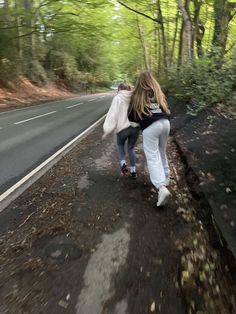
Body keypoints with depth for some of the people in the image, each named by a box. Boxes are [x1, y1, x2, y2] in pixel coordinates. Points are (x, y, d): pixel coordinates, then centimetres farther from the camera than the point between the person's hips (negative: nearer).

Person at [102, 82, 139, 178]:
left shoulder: (117, 98, -4)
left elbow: (113, 114, -9)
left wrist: (107, 130, -7)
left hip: (123, 128, -3)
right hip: (135, 127, 3)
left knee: (120, 145, 26)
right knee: (131, 148, 20)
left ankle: (123, 164, 8)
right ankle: (133, 171, 19)